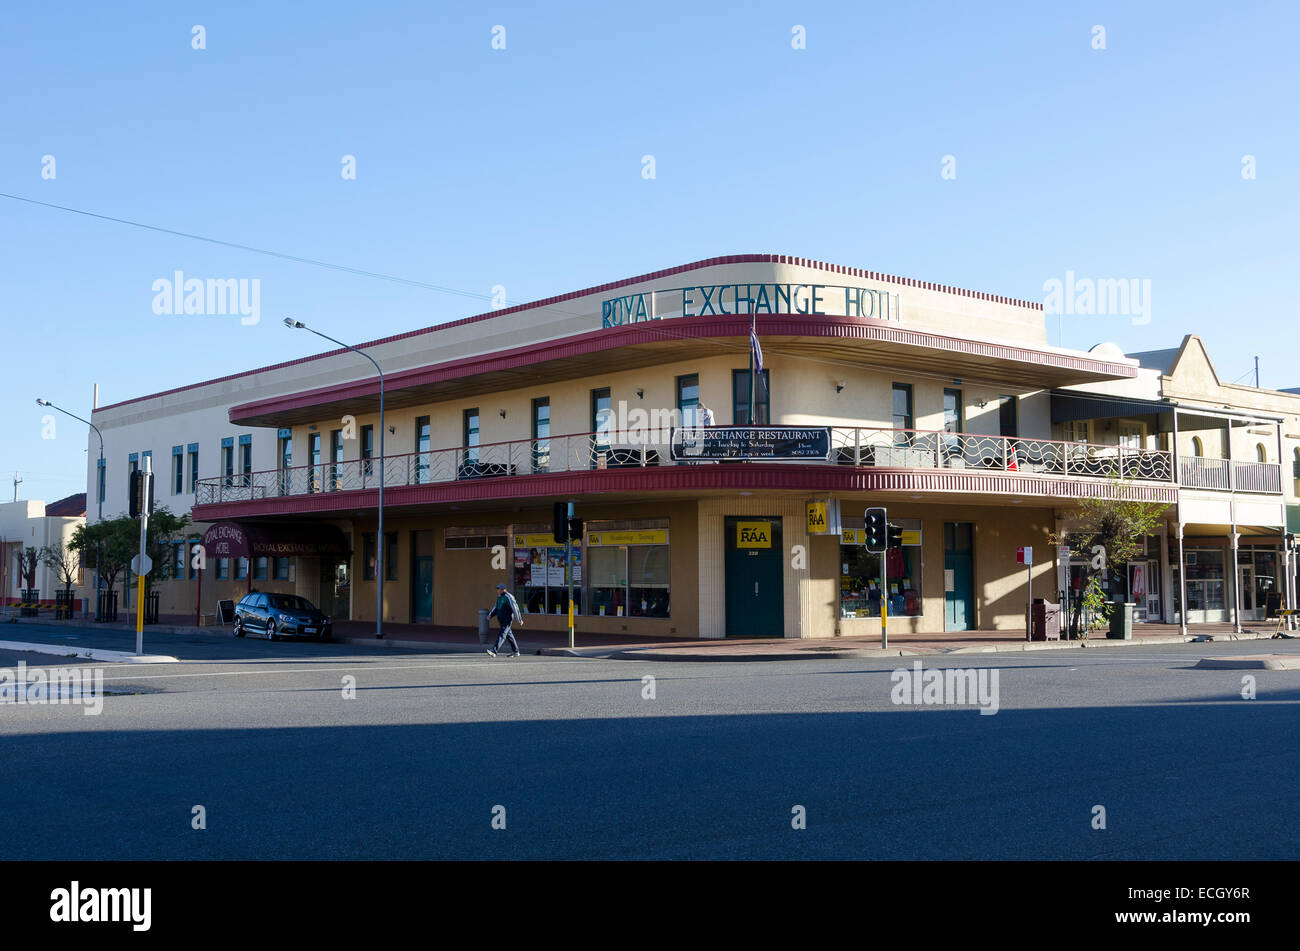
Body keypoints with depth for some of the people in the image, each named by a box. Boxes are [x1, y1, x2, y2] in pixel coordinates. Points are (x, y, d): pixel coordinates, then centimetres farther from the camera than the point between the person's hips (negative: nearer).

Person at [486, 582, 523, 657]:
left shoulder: (508, 597, -14)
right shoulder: (499, 597, 13)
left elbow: (515, 608, -14)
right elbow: (496, 607, 19)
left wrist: (519, 620, -14)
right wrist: (490, 615, 4)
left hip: (507, 620, -9)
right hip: (501, 620, 9)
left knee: (502, 635, -15)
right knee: (509, 635, 13)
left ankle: (494, 651, -26)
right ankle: (516, 652, 20)